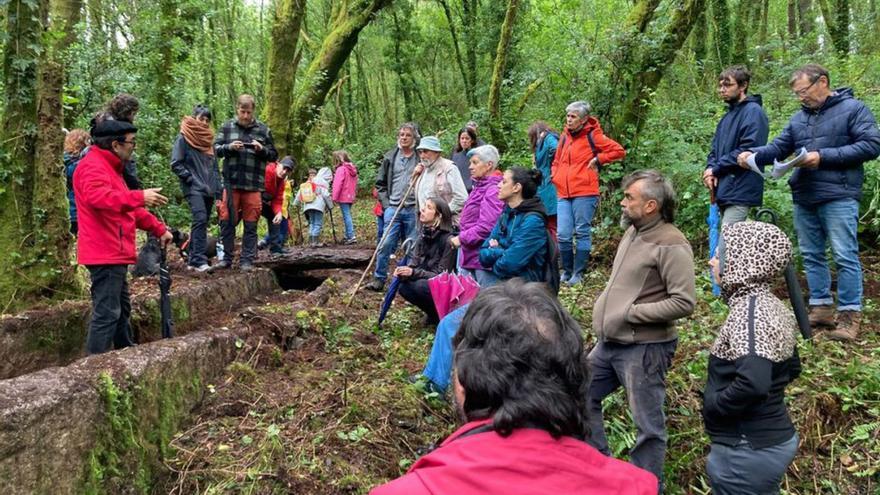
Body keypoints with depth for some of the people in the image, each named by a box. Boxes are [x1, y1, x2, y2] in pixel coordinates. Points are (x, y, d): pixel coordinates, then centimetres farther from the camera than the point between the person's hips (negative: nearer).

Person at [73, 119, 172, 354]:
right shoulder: (93, 166, -12)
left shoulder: (109, 167, 22)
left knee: (121, 310, 19)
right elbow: (98, 196, -33)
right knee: (107, 314, -11)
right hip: (105, 254, -11)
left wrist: (158, 228, 20)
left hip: (114, 253, 11)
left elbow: (127, 208, 26)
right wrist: (140, 197, -38)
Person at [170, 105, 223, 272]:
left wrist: (218, 192, 14)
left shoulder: (209, 141, 18)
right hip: (194, 189, -6)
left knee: (201, 223, 6)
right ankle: (199, 260, -24)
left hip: (208, 190, 6)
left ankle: (193, 259, 14)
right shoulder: (183, 139, 1)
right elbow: (176, 164, -4)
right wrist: (191, 179, -12)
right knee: (200, 219, -21)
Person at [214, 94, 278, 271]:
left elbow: (273, 155, 9)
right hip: (231, 182, 1)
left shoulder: (263, 129, 6)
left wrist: (262, 149, -11)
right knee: (227, 221, 3)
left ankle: (247, 260, 10)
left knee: (251, 224, 3)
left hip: (253, 184, -1)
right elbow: (216, 148, 7)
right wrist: (229, 147, -12)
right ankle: (227, 257, 16)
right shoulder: (227, 127, 8)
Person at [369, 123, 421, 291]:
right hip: (393, 208, 1)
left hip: (413, 210, -1)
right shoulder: (390, 157, 8)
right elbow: (380, 183, 12)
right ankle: (379, 279, 5)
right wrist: (386, 204, 4)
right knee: (385, 244, -4)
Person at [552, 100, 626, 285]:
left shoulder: (592, 136, -3)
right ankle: (567, 270, 17)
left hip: (584, 193, -5)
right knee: (563, 235, 2)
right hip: (563, 194, 6)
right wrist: (555, 177, 12)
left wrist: (598, 160, -8)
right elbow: (557, 161, 29)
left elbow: (619, 151, -5)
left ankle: (578, 273, 9)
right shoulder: (565, 136, 15)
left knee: (582, 233, 2)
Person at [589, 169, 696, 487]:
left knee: (648, 425, 5)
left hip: (644, 348, -9)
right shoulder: (633, 232, 10)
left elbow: (684, 302, -22)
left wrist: (632, 312, -18)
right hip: (608, 343, 9)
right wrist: (609, 308, 8)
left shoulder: (671, 244, -17)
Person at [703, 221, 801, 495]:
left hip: (748, 450, -9)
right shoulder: (771, 305, 5)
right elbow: (791, 369, 17)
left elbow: (753, 384, -35)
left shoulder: (750, 311, -24)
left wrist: (712, 405, -20)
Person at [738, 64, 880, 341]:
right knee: (811, 255, 10)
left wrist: (824, 157, -17)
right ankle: (821, 308, 19)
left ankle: (850, 314, 0)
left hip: (838, 197, -7)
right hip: (804, 199, 7)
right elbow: (778, 147, 12)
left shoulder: (853, 108, -2)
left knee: (845, 256, -6)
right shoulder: (799, 118, 16)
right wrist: (753, 154, -10)